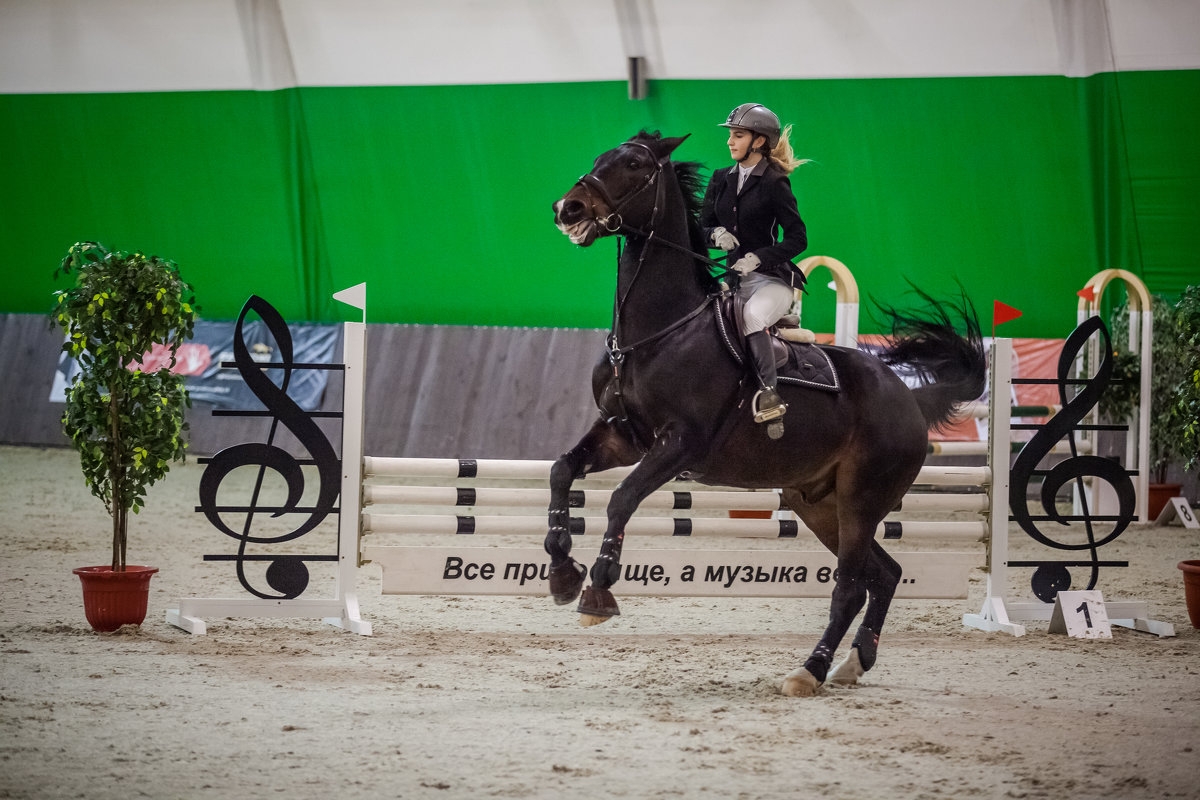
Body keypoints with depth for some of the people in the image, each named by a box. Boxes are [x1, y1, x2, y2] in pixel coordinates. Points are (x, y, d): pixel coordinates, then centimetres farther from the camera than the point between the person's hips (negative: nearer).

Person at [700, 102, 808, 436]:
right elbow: (701, 228, 14)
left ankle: (769, 395, -34)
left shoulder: (774, 183, -6)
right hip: (733, 278, 6)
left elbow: (797, 239, -7)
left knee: (752, 318, -36)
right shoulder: (721, 180, 12)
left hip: (772, 279, -6)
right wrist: (717, 234, -10)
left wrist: (758, 258, -20)